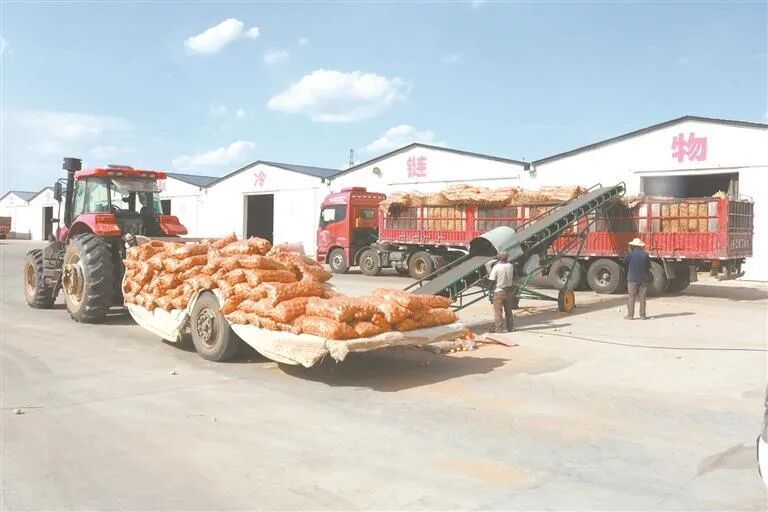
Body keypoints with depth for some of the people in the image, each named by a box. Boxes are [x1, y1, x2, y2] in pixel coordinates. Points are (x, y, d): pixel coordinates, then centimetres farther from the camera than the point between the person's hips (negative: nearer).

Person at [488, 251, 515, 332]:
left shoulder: (496, 267, -15)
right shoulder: (510, 266, -2)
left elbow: (492, 280, -17)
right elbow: (513, 275, 13)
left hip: (499, 291, -5)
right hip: (509, 290, 5)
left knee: (498, 310, 2)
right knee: (508, 310, 15)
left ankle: (499, 328, 1)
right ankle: (509, 327, 21)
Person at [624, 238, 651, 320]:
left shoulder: (631, 254, -11)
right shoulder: (645, 255, -3)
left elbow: (625, 262, 6)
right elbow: (649, 266, 5)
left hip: (632, 279, -2)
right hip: (643, 279, 2)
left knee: (631, 297, 3)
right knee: (642, 297, 8)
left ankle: (630, 315, 3)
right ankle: (642, 315, 10)